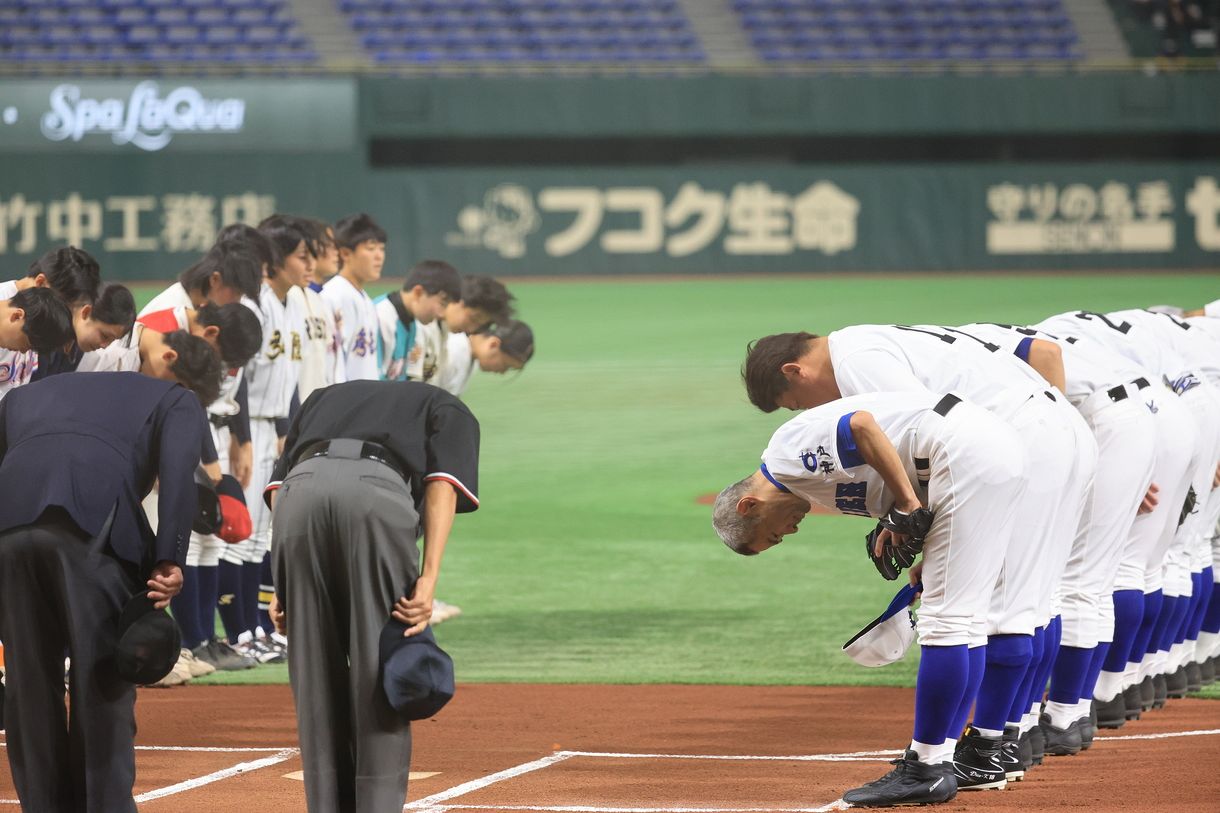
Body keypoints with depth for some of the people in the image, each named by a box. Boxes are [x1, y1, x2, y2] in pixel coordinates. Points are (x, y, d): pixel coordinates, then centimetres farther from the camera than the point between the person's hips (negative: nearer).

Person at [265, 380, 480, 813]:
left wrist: (283, 587, 16)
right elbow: (443, 482, 9)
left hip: (300, 486, 3)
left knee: (314, 681, 10)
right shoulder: (448, 409, 31)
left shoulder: (323, 398, 41)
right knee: (382, 679, 4)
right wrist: (428, 579, -3)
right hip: (378, 492, -3)